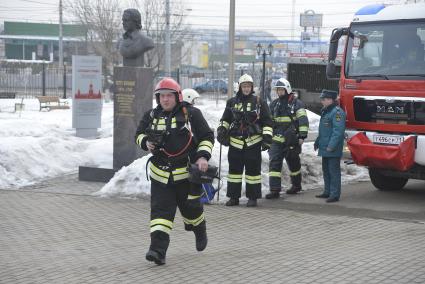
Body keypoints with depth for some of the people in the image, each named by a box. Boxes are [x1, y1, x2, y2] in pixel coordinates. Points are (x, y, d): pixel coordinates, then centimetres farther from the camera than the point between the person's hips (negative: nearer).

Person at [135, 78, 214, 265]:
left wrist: (203, 156, -15)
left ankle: (200, 232, 44)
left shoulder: (191, 114, -3)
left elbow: (207, 137, 1)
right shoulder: (151, 116, 7)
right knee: (160, 210, -10)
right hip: (160, 174, 2)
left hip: (187, 172, -2)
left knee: (191, 208, 11)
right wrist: (146, 142, -3)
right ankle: (158, 249, -16)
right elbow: (139, 134, 20)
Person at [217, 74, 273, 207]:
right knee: (234, 169, 5)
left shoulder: (259, 102, 4)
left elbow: (267, 122, 5)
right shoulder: (232, 102, 11)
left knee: (253, 170, 0)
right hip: (235, 142, 3)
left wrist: (267, 137, -4)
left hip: (253, 142, -3)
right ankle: (233, 197, 13)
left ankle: (253, 197, 8)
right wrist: (221, 130, 4)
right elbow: (225, 119, 21)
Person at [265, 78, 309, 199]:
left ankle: (296, 185, 31)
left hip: (292, 140, -4)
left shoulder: (297, 103, -4)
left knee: (293, 163, 11)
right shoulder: (274, 104, 12)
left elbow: (303, 120, -10)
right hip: (276, 139, 4)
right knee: (274, 163, -8)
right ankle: (275, 190, -10)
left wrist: (302, 136, -17)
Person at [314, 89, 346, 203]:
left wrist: (331, 145, -26)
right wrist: (317, 142, 26)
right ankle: (327, 192, 26)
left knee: (334, 171, -7)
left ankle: (335, 194, -5)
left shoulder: (337, 112, -15)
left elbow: (338, 131, -23)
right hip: (325, 148, 10)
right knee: (326, 170, 16)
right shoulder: (325, 111, 18)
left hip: (333, 150, -10)